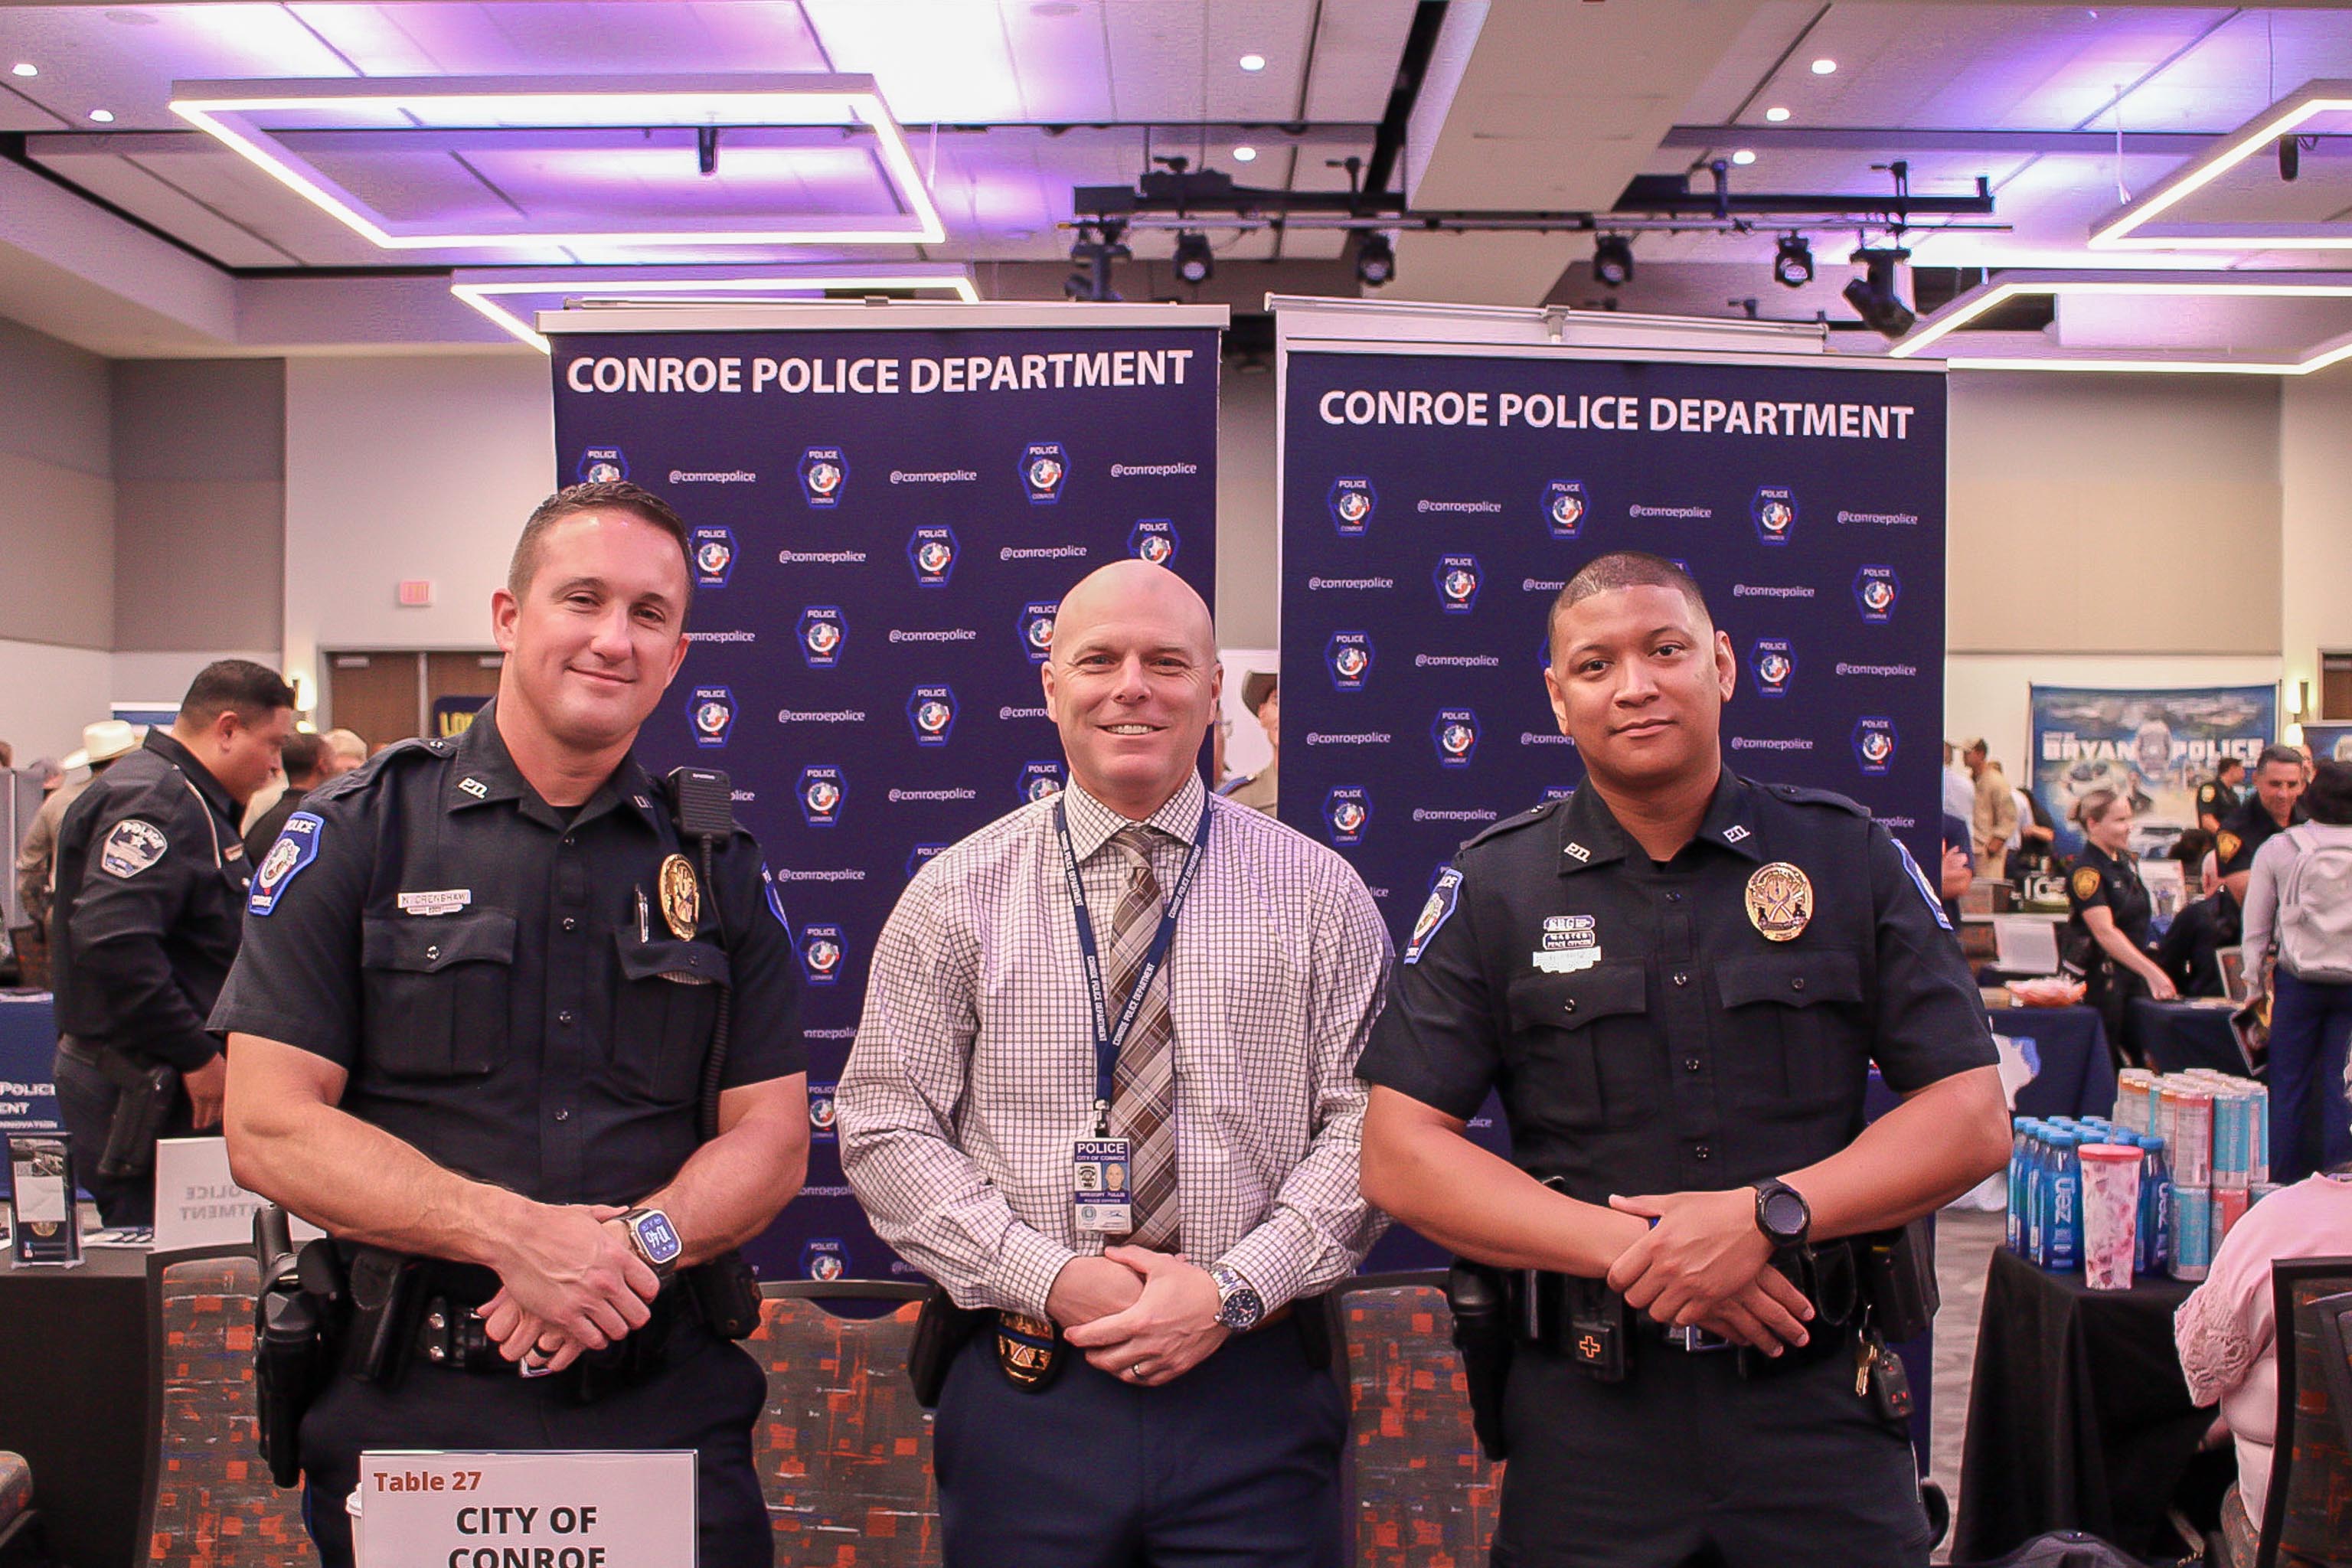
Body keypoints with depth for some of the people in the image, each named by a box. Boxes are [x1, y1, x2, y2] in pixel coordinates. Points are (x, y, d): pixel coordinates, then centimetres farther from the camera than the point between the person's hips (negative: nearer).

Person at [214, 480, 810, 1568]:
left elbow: (771, 1138, 3)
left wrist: (639, 1241, -16)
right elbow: (270, 1128, -7)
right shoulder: (355, 834, -1)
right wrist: (512, 1233, -19)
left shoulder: (718, 866, 5)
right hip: (410, 1405, -1)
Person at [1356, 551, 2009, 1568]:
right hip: (1584, 1419, 0)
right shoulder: (1492, 890, 0)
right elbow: (1400, 1155, -6)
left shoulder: (1852, 861, 4)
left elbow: (1974, 1121, 0)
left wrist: (1768, 1217, -15)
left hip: (1820, 1410, 1)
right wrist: (1637, 1250, -15)